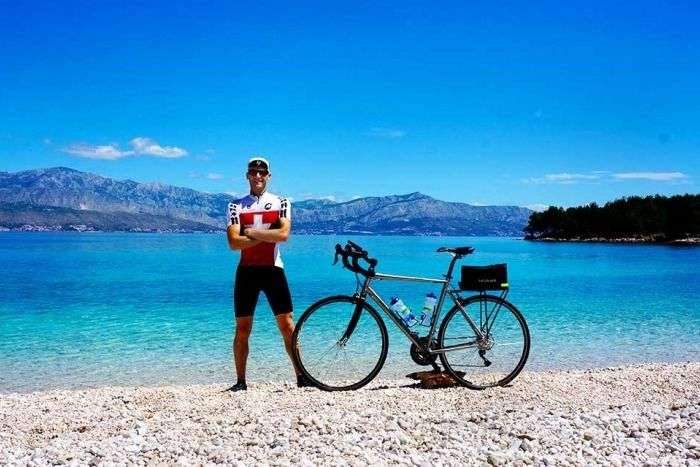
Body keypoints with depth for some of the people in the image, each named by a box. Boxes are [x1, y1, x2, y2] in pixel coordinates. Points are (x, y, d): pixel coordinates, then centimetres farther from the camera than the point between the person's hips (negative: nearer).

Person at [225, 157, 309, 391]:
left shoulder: (281, 203, 5)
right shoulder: (236, 206, 5)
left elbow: (283, 234, -12)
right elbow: (234, 242, -8)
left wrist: (250, 232, -10)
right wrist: (267, 235, -12)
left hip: (273, 269, -1)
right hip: (246, 271, 1)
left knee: (287, 325, -1)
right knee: (242, 329, 4)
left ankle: (301, 376, 6)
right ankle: (241, 381, 12)